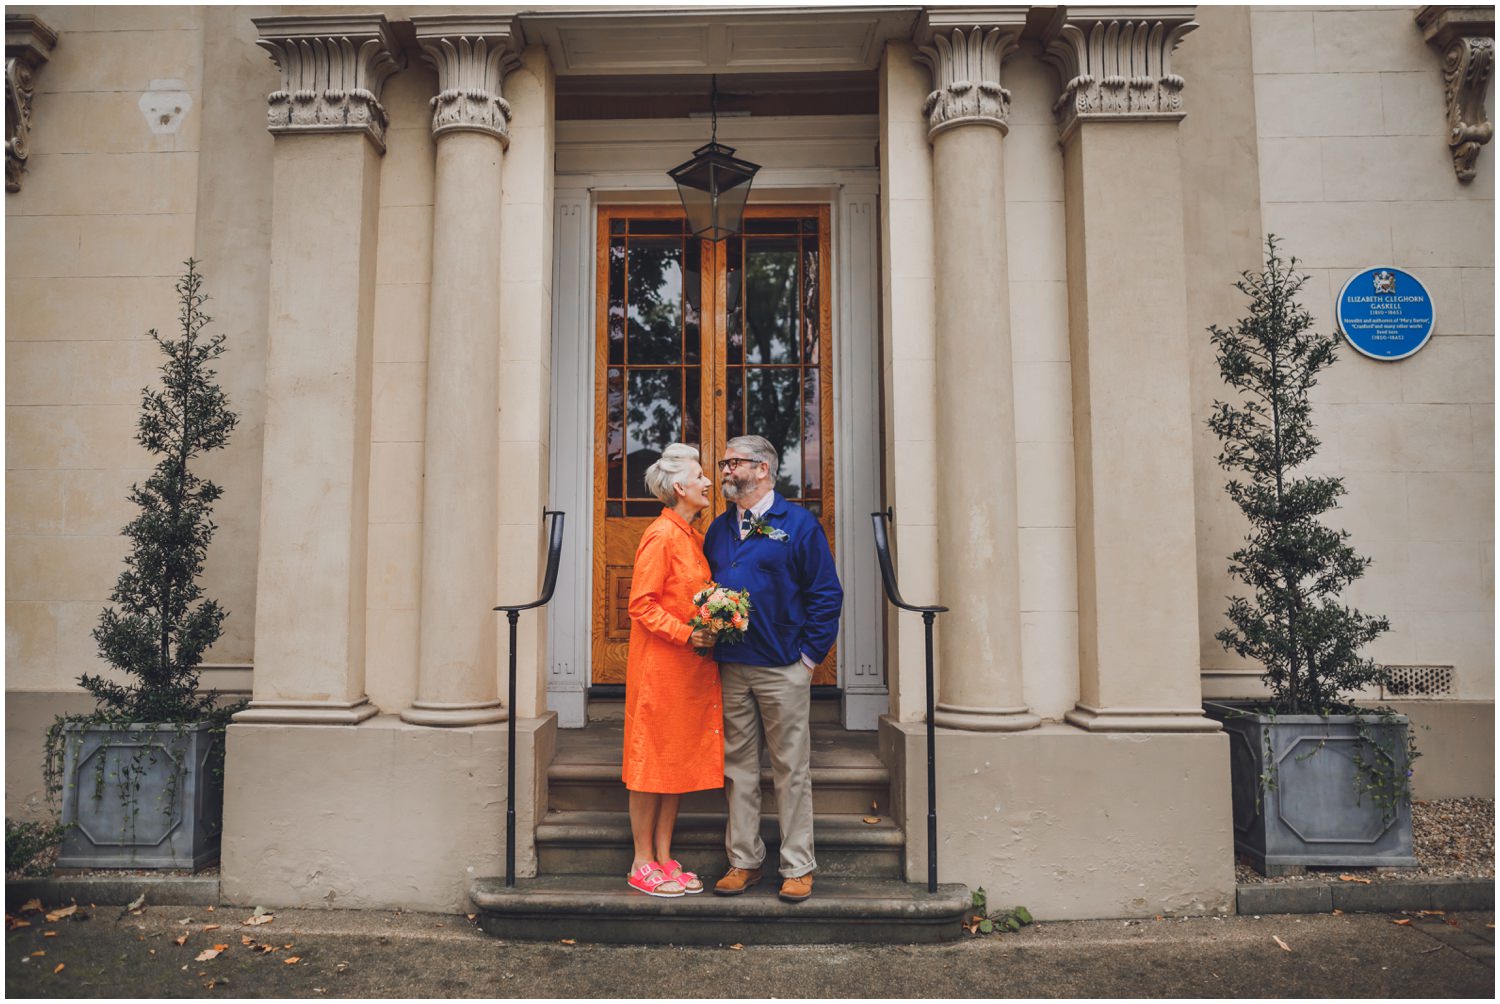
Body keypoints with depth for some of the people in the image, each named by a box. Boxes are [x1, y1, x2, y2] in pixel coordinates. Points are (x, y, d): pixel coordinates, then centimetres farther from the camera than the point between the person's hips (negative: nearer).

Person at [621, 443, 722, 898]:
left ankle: (664, 859, 21)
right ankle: (642, 864, 12)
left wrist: (712, 630, 7)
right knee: (652, 761, 1)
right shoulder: (661, 536, -14)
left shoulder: (693, 537, 13)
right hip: (659, 667, -9)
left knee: (680, 760, 12)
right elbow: (641, 604, -16)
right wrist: (686, 635, -21)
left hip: (690, 668, 9)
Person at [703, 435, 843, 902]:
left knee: (791, 768, 4)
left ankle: (798, 868, 14)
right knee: (737, 767, 10)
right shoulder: (718, 529, 13)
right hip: (729, 669, 5)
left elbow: (827, 593, -4)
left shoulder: (798, 523, -3)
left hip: (783, 670, -5)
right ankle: (744, 861, 22)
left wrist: (809, 655, -7)